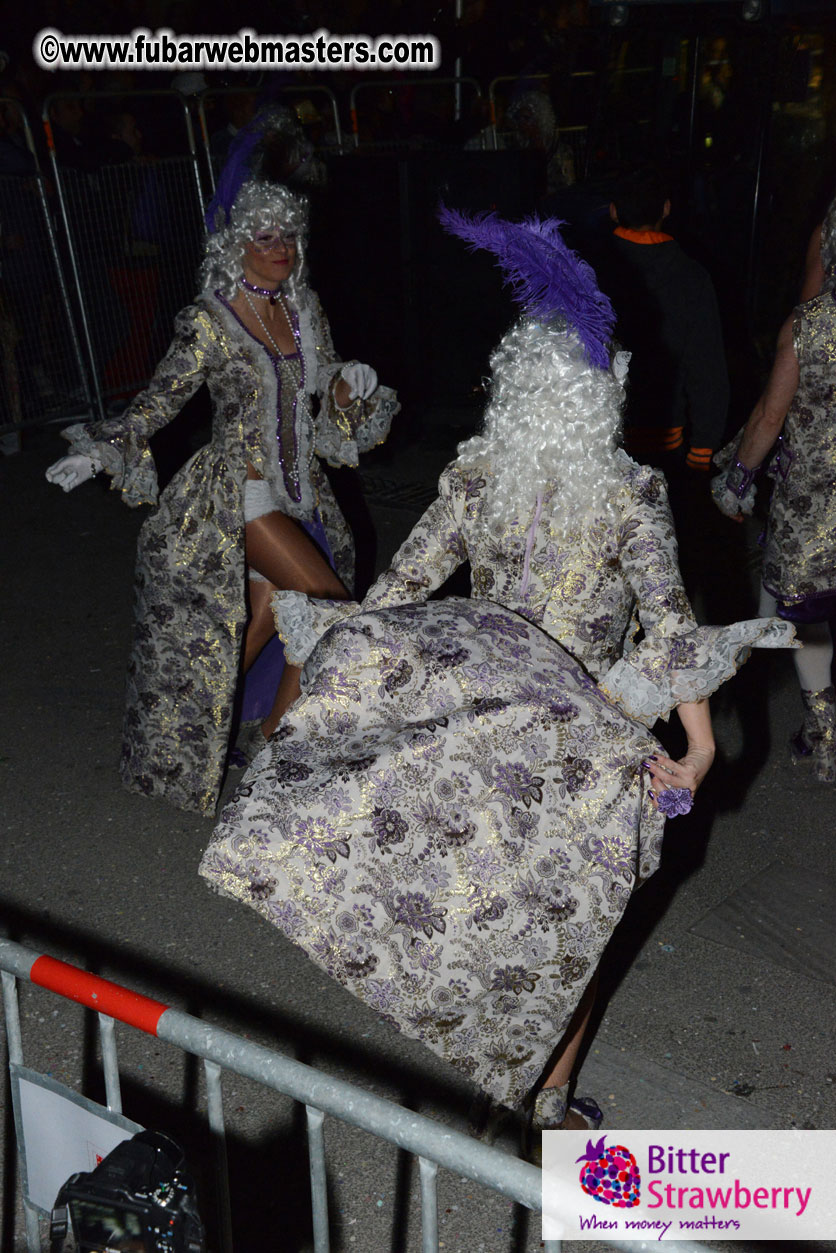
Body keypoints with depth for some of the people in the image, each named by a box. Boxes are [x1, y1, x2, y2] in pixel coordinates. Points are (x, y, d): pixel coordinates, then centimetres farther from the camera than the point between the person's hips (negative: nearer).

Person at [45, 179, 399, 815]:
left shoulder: (305, 312, 8)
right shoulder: (209, 322, -11)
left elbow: (328, 399, 14)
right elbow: (161, 398, -9)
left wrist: (351, 384, -8)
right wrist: (103, 450, -21)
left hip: (301, 493, 7)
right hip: (242, 492, -6)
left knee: (260, 621, 11)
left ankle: (216, 729, 30)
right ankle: (274, 738, 3)